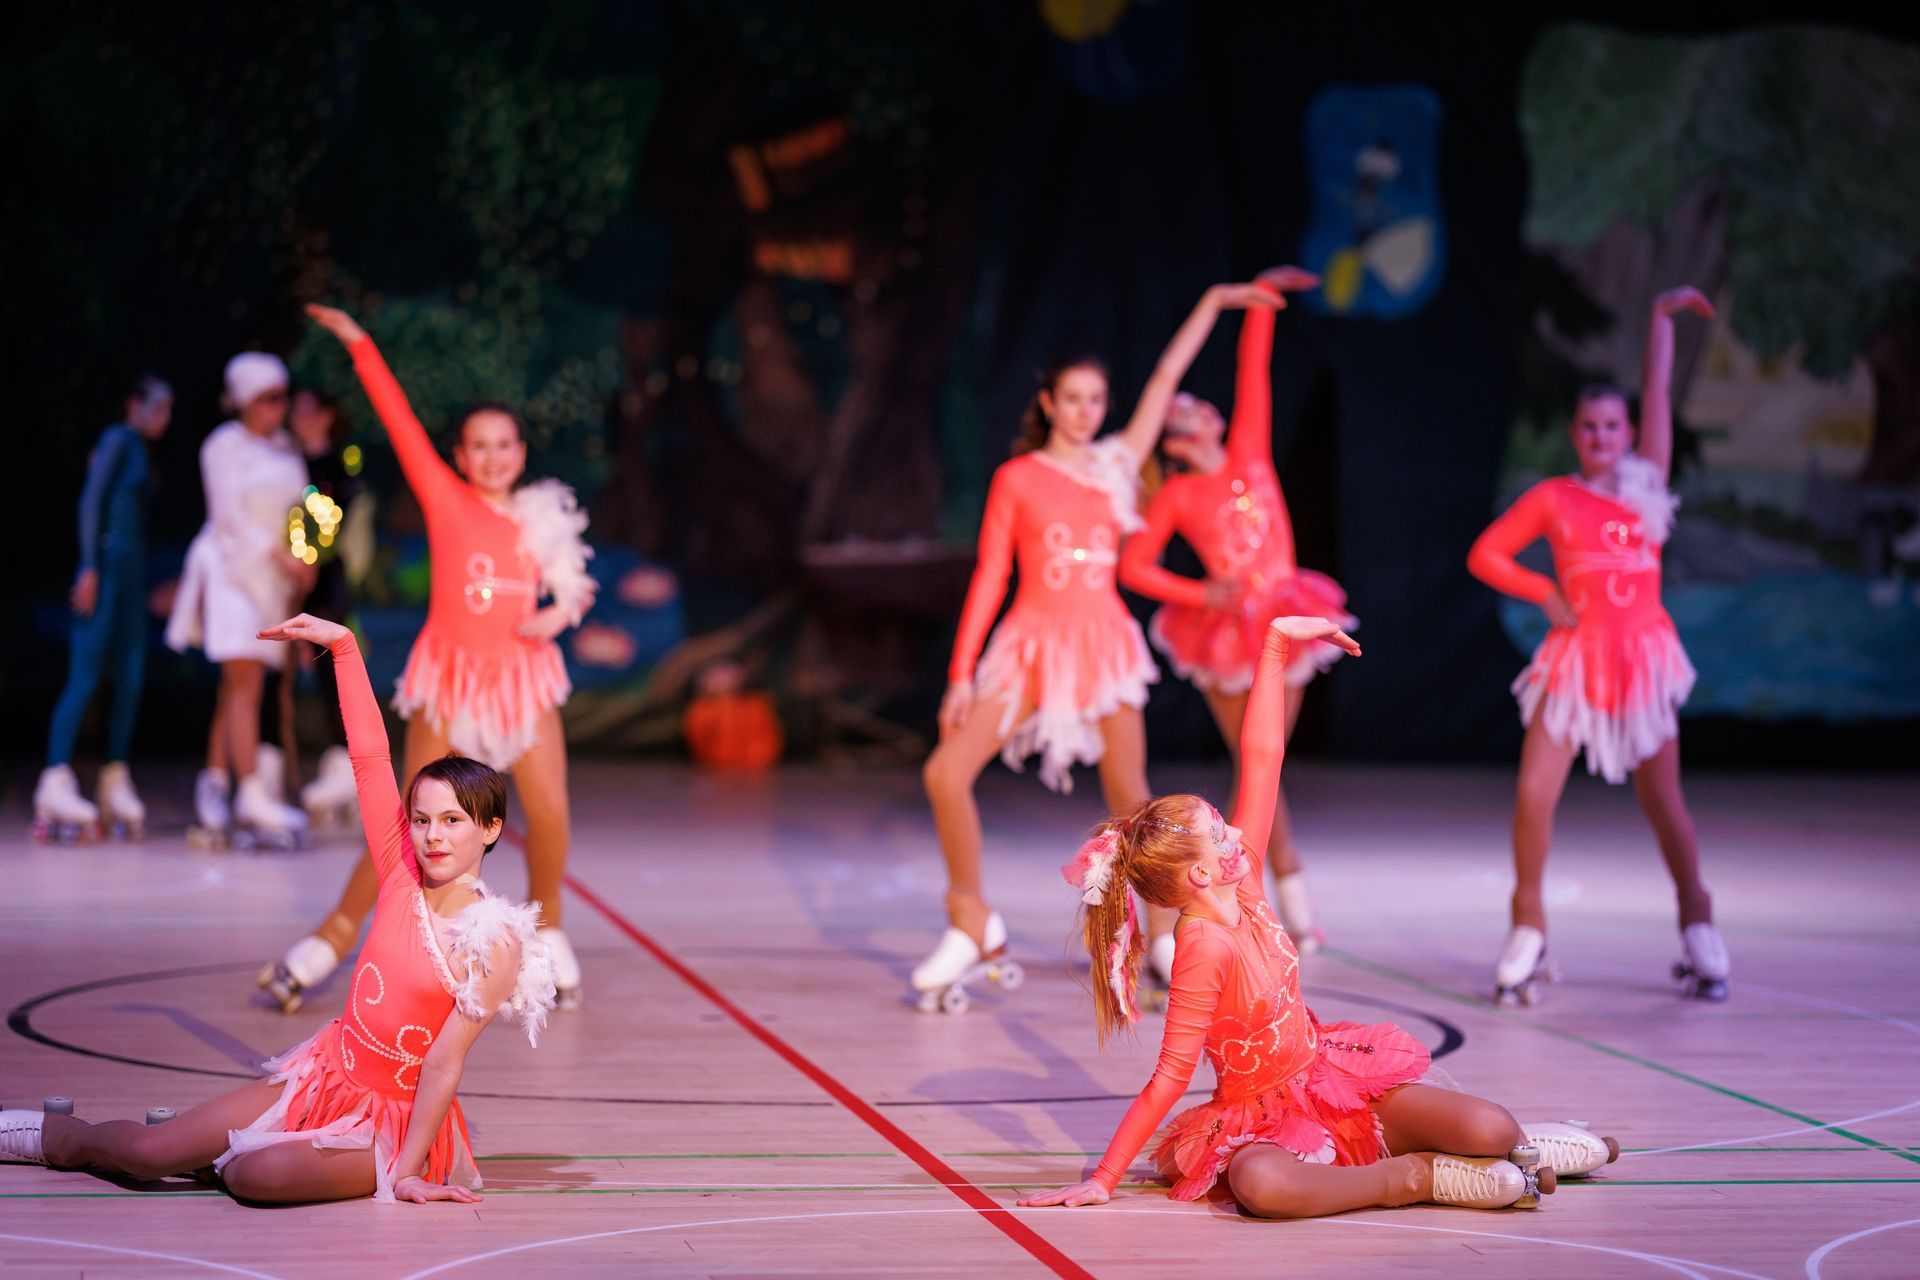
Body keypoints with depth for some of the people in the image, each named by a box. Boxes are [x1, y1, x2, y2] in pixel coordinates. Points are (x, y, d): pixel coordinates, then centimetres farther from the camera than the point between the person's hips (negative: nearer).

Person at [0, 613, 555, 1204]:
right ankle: (63, 1137, 30)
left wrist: (405, 1170, -16)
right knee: (148, 1152, -2)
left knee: (257, 1176, -33)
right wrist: (342, 643, -6)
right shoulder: (402, 878, -2)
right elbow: (369, 757, -4)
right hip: (322, 1076, 5)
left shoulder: (497, 944, -16)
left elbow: (444, 1062, -17)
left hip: (391, 1118, -5)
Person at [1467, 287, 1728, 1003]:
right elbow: (1486, 555, 4)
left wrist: (1662, 318, 6)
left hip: (1644, 657, 1)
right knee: (1533, 796, -10)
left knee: (1662, 800, 4)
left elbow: (1658, 394, 6)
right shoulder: (1553, 498, 2)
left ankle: (1698, 931, 16)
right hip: (1575, 657, -1)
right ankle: (1528, 933, 4)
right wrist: (1546, 594, -4)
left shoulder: (1647, 484, 7)